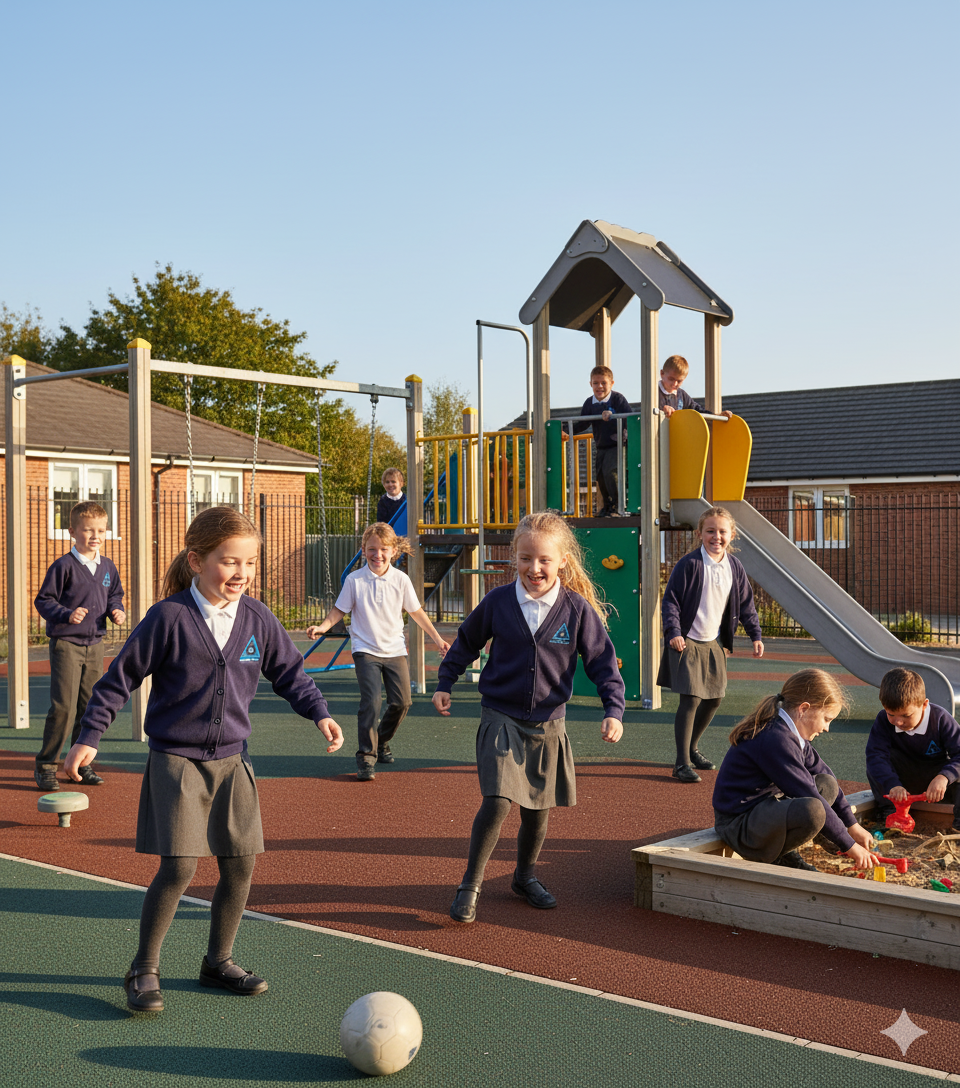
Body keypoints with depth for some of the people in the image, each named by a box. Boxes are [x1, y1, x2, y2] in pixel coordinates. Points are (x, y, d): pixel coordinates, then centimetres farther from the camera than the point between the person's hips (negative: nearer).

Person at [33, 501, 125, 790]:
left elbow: (114, 595, 22)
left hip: (95, 646, 6)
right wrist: (67, 615, -23)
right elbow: (43, 601, -8)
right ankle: (45, 765, 3)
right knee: (64, 706, -10)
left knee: (90, 706, 10)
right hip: (66, 644, -6)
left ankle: (82, 763, 21)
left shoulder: (108, 567, 7)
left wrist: (117, 610, 1)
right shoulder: (64, 566, -10)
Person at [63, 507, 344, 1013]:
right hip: (176, 759, -5)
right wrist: (88, 737, -6)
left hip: (231, 760, 5)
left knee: (240, 862, 5)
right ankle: (144, 971, 7)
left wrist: (319, 713, 1)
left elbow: (288, 671, 14)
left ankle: (218, 960, 25)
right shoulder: (169, 617, -12)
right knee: (179, 867, -11)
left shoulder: (258, 619, 1)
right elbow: (120, 677, -5)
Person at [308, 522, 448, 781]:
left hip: (395, 650, 3)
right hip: (365, 650, -3)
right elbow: (339, 610, 1)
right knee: (371, 701, -17)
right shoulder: (355, 580, -7)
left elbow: (416, 611, 10)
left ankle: (381, 742, 28)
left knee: (401, 701, 2)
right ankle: (366, 757, -8)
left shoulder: (401, 580, -2)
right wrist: (322, 626, -17)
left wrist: (437, 638, 12)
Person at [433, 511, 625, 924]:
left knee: (538, 809, 12)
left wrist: (613, 710, -10)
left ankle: (526, 876, 37)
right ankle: (470, 884, 2)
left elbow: (603, 661, -1)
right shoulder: (498, 602, -5)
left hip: (548, 725, 2)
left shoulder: (577, 609, -6)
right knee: (497, 802, -15)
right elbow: (466, 642, 12)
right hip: (501, 718, -2)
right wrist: (445, 683, 12)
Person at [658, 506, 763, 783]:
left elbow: (745, 604, 14)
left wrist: (755, 635, 7)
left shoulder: (735, 567, 4)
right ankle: (682, 762, -7)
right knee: (691, 698, -12)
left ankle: (692, 748, 33)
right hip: (687, 642, -6)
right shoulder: (689, 564, -14)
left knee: (714, 698, 12)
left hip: (714, 643, 6)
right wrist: (673, 632, -25)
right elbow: (670, 600, -13)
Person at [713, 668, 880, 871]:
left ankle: (788, 852, 1)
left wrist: (852, 824, 16)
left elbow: (821, 771, 18)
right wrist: (849, 845, -18)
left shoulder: (790, 733, 9)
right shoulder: (775, 740, -23)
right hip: (738, 824, -11)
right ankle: (771, 858, -6)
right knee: (811, 810, -34)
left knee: (827, 784, 12)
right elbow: (810, 798, -24)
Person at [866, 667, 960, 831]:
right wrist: (892, 785, -45)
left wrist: (944, 777, -45)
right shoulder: (884, 720, -18)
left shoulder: (940, 719, -21)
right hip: (903, 778, 2)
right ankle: (885, 809, -12)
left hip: (936, 774, -1)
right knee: (875, 763, -26)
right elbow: (875, 755, -29)